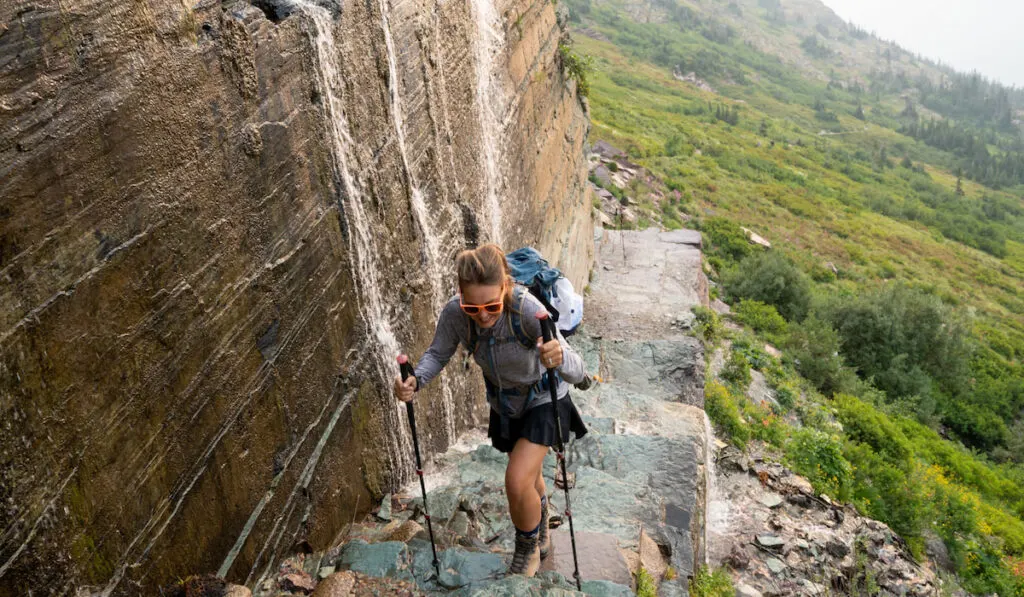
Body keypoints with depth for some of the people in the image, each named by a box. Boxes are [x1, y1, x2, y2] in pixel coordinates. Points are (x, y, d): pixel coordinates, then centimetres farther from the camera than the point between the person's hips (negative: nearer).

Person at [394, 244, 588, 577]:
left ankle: (527, 550, 15)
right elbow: (438, 353, -12)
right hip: (503, 402, 4)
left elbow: (578, 372, -40)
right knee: (528, 476, 24)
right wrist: (416, 380, -33)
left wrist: (560, 358, -63)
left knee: (517, 481, -18)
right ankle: (541, 537, 55)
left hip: (543, 401, -4)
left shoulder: (527, 310, -39)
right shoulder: (454, 312, -28)